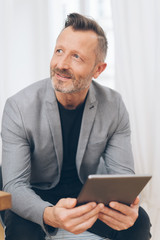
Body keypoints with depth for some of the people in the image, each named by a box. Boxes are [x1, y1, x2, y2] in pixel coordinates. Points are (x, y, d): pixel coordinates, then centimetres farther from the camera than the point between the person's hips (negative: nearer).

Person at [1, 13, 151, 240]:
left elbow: (122, 175, -11)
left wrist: (125, 205, -37)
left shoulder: (113, 106, -11)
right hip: (38, 197, -2)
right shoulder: (19, 107, -20)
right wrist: (50, 215, -46)